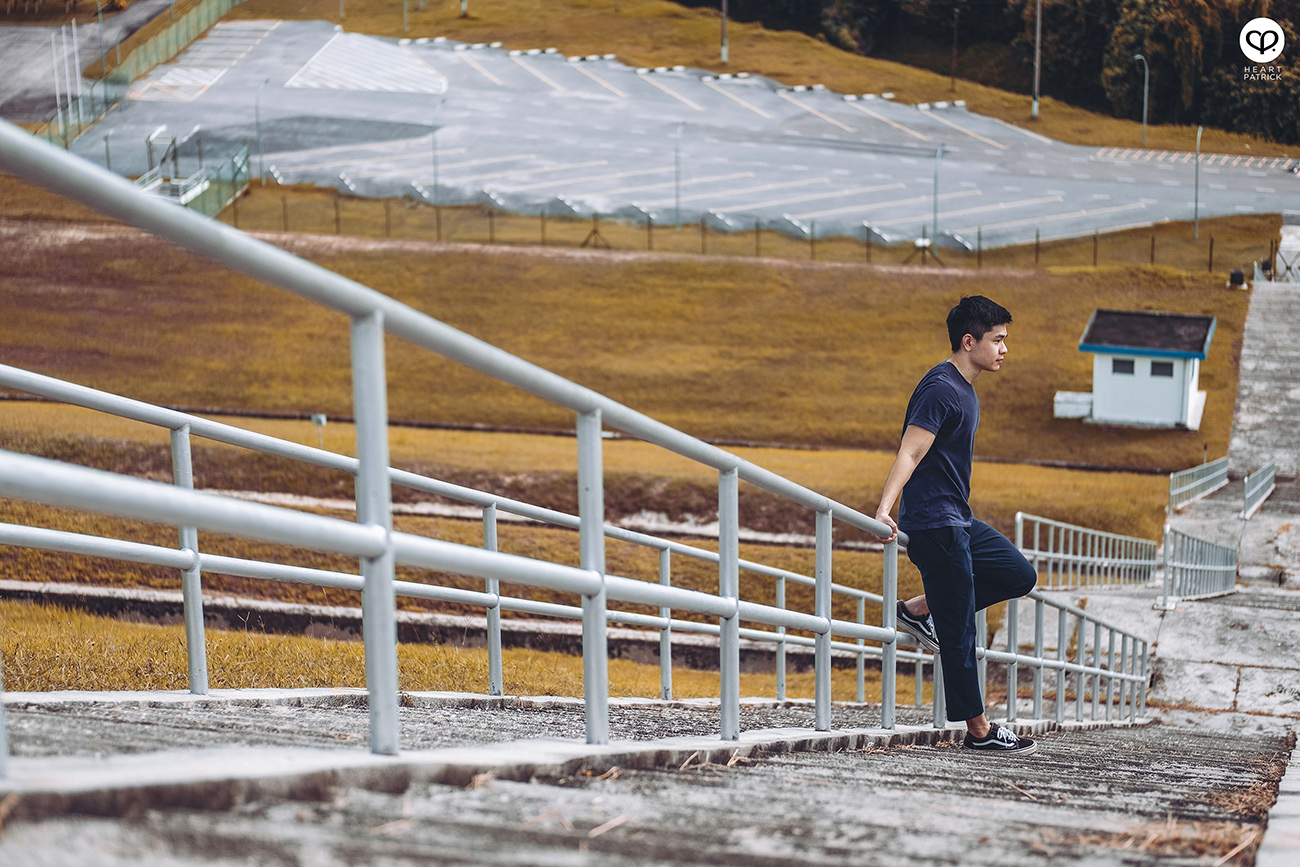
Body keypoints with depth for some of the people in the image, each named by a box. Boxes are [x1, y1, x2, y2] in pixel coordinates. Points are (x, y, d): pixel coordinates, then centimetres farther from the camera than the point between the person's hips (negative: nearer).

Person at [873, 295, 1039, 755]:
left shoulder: (963, 389, 15)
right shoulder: (941, 389, -15)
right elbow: (909, 455, -23)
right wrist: (885, 510, -34)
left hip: (958, 521, 10)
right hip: (933, 523, -10)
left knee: (1020, 575, 12)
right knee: (959, 630, -5)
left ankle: (920, 610, 11)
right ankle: (979, 731, 2)